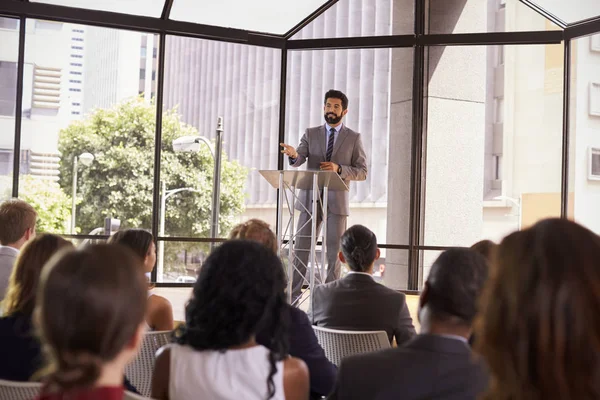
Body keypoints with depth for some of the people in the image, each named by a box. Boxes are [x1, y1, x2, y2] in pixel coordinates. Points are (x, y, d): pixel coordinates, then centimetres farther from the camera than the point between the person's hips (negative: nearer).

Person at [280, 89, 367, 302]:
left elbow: (362, 172, 0)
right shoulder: (311, 133, 8)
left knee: (334, 250, 1)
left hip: (337, 200, -1)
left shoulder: (354, 138, 4)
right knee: (301, 247, 3)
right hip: (310, 198, 1)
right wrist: (293, 154, -30)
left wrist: (339, 169, -17)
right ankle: (293, 293, 10)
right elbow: (298, 161, -6)